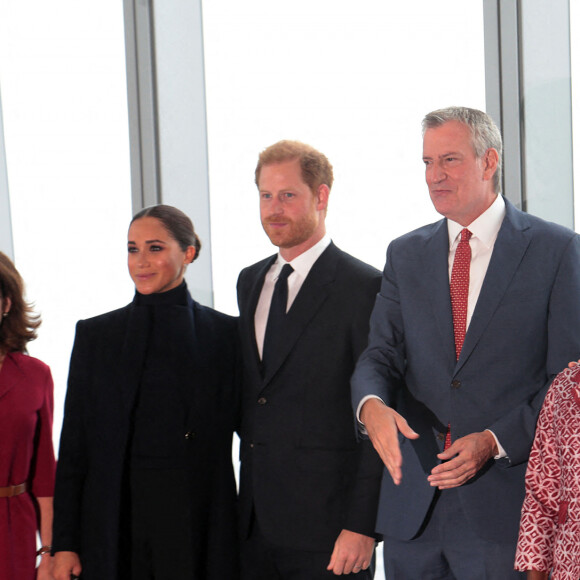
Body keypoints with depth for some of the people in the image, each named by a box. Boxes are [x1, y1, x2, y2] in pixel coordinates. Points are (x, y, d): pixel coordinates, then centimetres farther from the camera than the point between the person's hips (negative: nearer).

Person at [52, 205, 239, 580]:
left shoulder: (226, 334, 3)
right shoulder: (95, 335, 5)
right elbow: (74, 447, 5)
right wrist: (64, 545, 0)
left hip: (199, 523, -1)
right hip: (119, 521, 1)